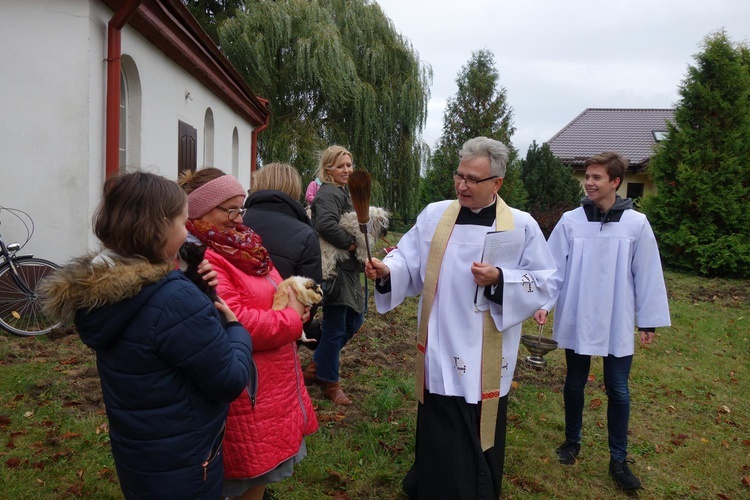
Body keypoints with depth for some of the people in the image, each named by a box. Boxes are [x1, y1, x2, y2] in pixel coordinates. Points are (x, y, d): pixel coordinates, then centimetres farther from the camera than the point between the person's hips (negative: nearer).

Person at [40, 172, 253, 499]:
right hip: (180, 463, -7)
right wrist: (237, 328, -9)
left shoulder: (96, 288, -4)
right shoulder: (174, 300, -32)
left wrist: (205, 307, -3)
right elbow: (231, 381, -24)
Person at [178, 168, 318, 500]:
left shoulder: (237, 245, 10)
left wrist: (295, 303, -1)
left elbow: (268, 297, 20)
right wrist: (291, 318, -14)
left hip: (271, 385, 10)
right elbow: (235, 325, -28)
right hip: (243, 393, -9)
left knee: (261, 471, 22)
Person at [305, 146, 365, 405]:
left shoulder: (342, 192, 18)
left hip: (348, 269, 11)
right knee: (335, 328, 1)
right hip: (335, 269, -11)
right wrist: (350, 243, -21)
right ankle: (330, 383, 18)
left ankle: (315, 367, 32)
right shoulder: (329, 193, -15)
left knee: (354, 320, 20)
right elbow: (325, 224, -33)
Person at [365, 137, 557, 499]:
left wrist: (500, 280, -18)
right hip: (439, 351, 2)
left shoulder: (521, 226, -4)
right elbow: (408, 261, -1)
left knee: (479, 443, 14)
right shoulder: (433, 215, 2)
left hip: (485, 359, -1)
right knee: (438, 440, 16)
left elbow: (544, 281, -3)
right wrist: (387, 270, -22)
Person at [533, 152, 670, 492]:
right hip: (576, 321, 1)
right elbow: (554, 268, -4)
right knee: (574, 384, 15)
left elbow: (648, 275, -1)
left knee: (618, 390, 8)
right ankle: (572, 441, 36)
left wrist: (649, 321, 1)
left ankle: (618, 460, 25)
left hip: (618, 325, 0)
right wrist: (543, 302, -16)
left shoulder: (636, 224, -5)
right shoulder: (570, 221, -5)